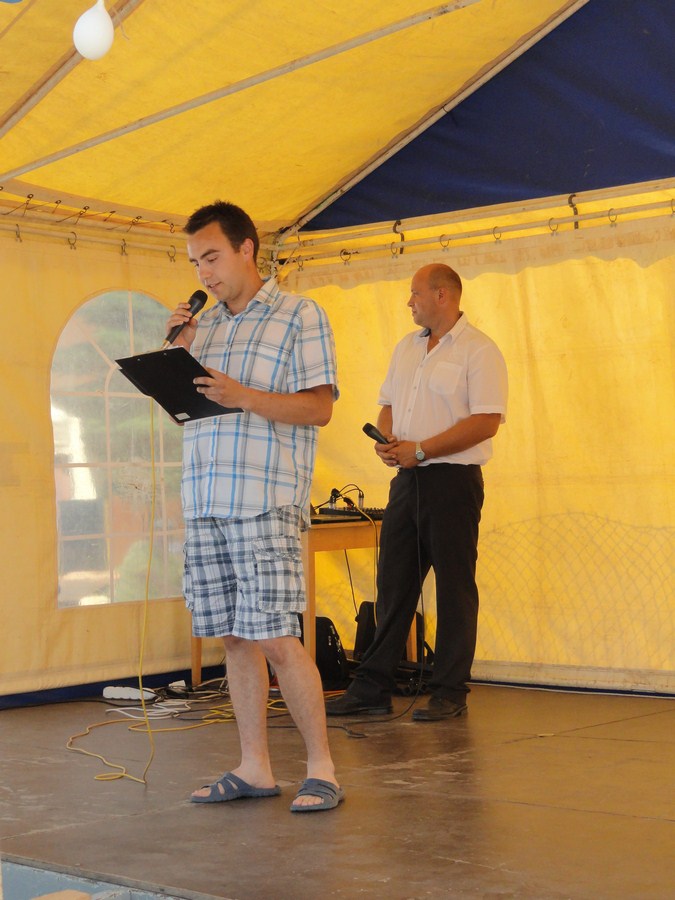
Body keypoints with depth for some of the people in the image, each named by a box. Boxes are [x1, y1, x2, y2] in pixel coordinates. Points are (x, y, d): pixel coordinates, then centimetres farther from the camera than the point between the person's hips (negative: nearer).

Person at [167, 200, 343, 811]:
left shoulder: (300, 316, 1)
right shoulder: (205, 326, 19)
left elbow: (319, 407, -7)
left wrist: (243, 396, -19)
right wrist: (177, 351, 5)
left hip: (265, 502, -6)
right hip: (205, 502, 6)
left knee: (277, 639, -10)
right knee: (234, 638, 7)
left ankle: (322, 769, -1)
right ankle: (254, 769, 15)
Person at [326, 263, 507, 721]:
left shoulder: (478, 350, -9)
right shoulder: (407, 347, 16)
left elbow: (486, 421, -17)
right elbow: (388, 404, 21)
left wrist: (420, 450, -18)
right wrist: (385, 439, -2)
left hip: (453, 479, -7)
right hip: (407, 478, 7)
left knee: (454, 588, 0)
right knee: (393, 583, 8)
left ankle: (450, 694, 7)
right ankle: (372, 688, 12)